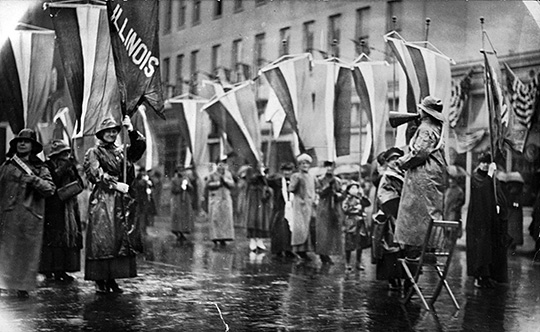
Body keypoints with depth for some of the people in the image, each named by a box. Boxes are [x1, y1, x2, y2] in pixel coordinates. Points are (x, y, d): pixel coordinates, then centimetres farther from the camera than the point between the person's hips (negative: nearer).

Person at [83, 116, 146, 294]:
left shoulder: (121, 152, 17)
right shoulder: (94, 152, 4)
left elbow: (140, 147, 5)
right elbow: (97, 174, -9)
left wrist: (131, 130, -7)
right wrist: (116, 185, -16)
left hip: (121, 201, 5)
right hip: (102, 200, -5)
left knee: (120, 239, 2)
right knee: (101, 239, -8)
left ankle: (111, 279, 7)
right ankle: (99, 281, -7)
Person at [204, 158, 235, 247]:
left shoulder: (228, 174, 11)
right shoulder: (212, 175, -1)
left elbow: (232, 185, 4)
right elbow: (207, 185, -9)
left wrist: (225, 180, -12)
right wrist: (217, 183, -15)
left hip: (226, 199, 4)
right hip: (215, 199, -4)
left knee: (226, 218, -1)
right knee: (215, 218, -7)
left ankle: (223, 239, 2)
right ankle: (215, 238, -4)